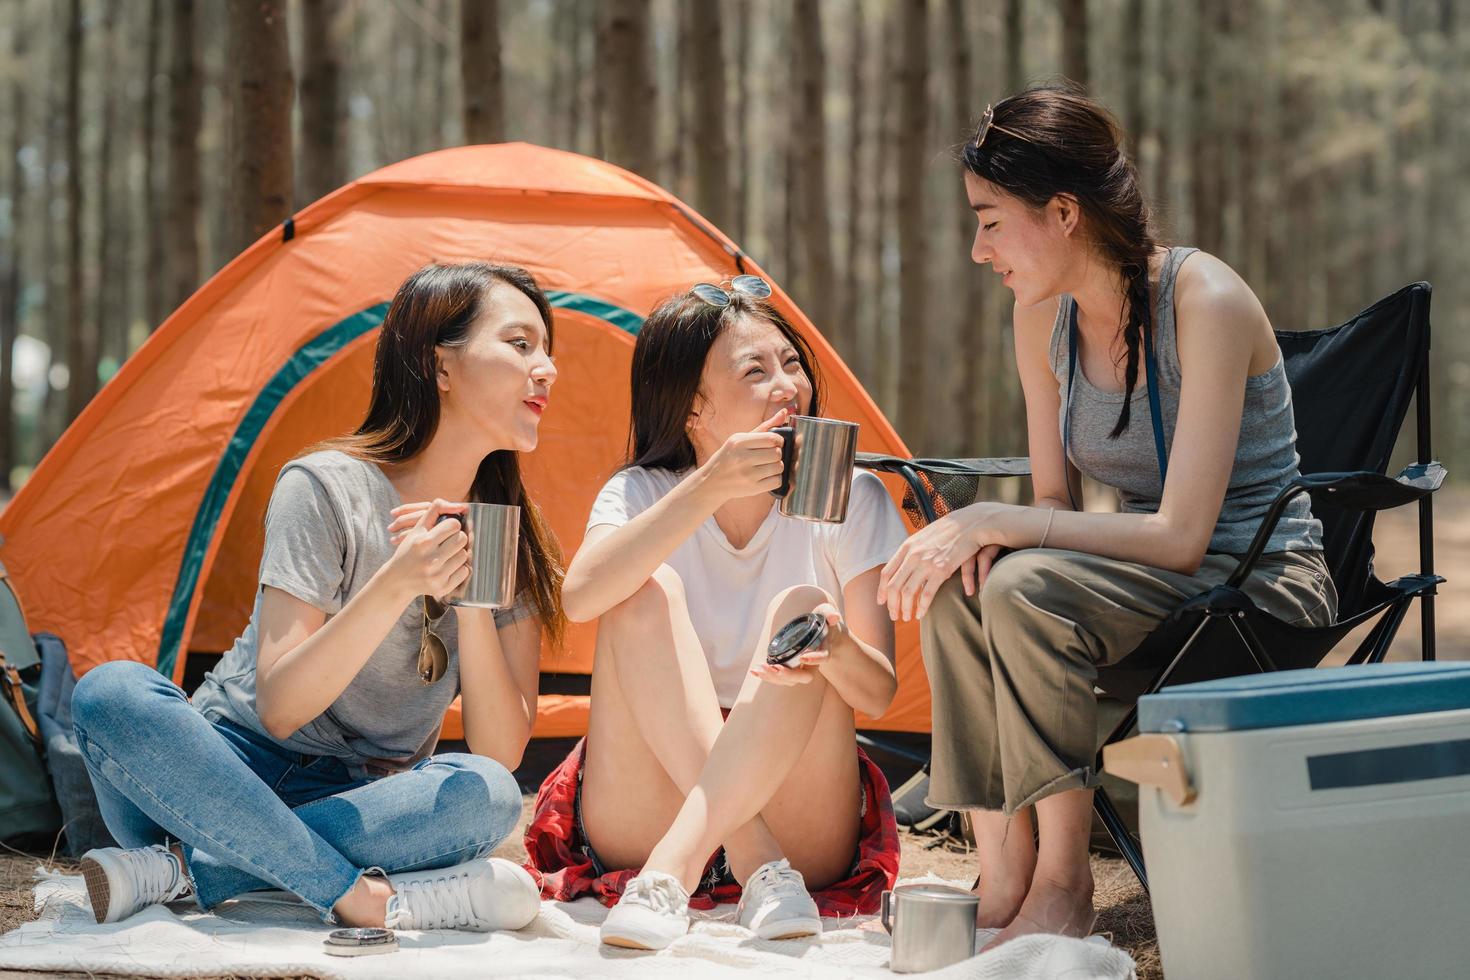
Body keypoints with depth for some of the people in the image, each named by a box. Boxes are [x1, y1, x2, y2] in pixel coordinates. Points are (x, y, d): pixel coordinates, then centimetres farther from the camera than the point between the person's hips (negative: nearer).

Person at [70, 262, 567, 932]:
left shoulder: (516, 544, 1)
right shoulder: (325, 488, -12)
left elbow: (502, 754, -8)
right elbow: (279, 709, -19)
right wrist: (397, 583, -32)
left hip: (355, 802, 3)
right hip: (234, 769, -2)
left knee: (486, 795, -31)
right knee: (112, 694, -33)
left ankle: (185, 870, -27)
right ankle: (362, 897, -37)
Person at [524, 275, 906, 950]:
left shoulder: (850, 498, 0)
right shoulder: (640, 493, 0)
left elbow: (878, 693, -6)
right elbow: (579, 598, -25)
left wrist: (839, 650, -31)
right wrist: (708, 489, -33)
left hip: (802, 833, 0)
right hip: (634, 832, 0)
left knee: (800, 607, -23)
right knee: (649, 591, -22)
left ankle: (671, 872, -36)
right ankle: (760, 870, -33)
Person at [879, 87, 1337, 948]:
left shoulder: (1204, 303, -22)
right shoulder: (1045, 314, 0)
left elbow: (1181, 534, -26)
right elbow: (1056, 500, 7)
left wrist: (994, 522, -27)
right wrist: (983, 536, -17)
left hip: (1265, 582, -7)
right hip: (1152, 572, 7)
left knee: (1028, 589, -31)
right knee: (958, 591, -21)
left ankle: (1063, 885, -18)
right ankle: (1003, 885, -16)